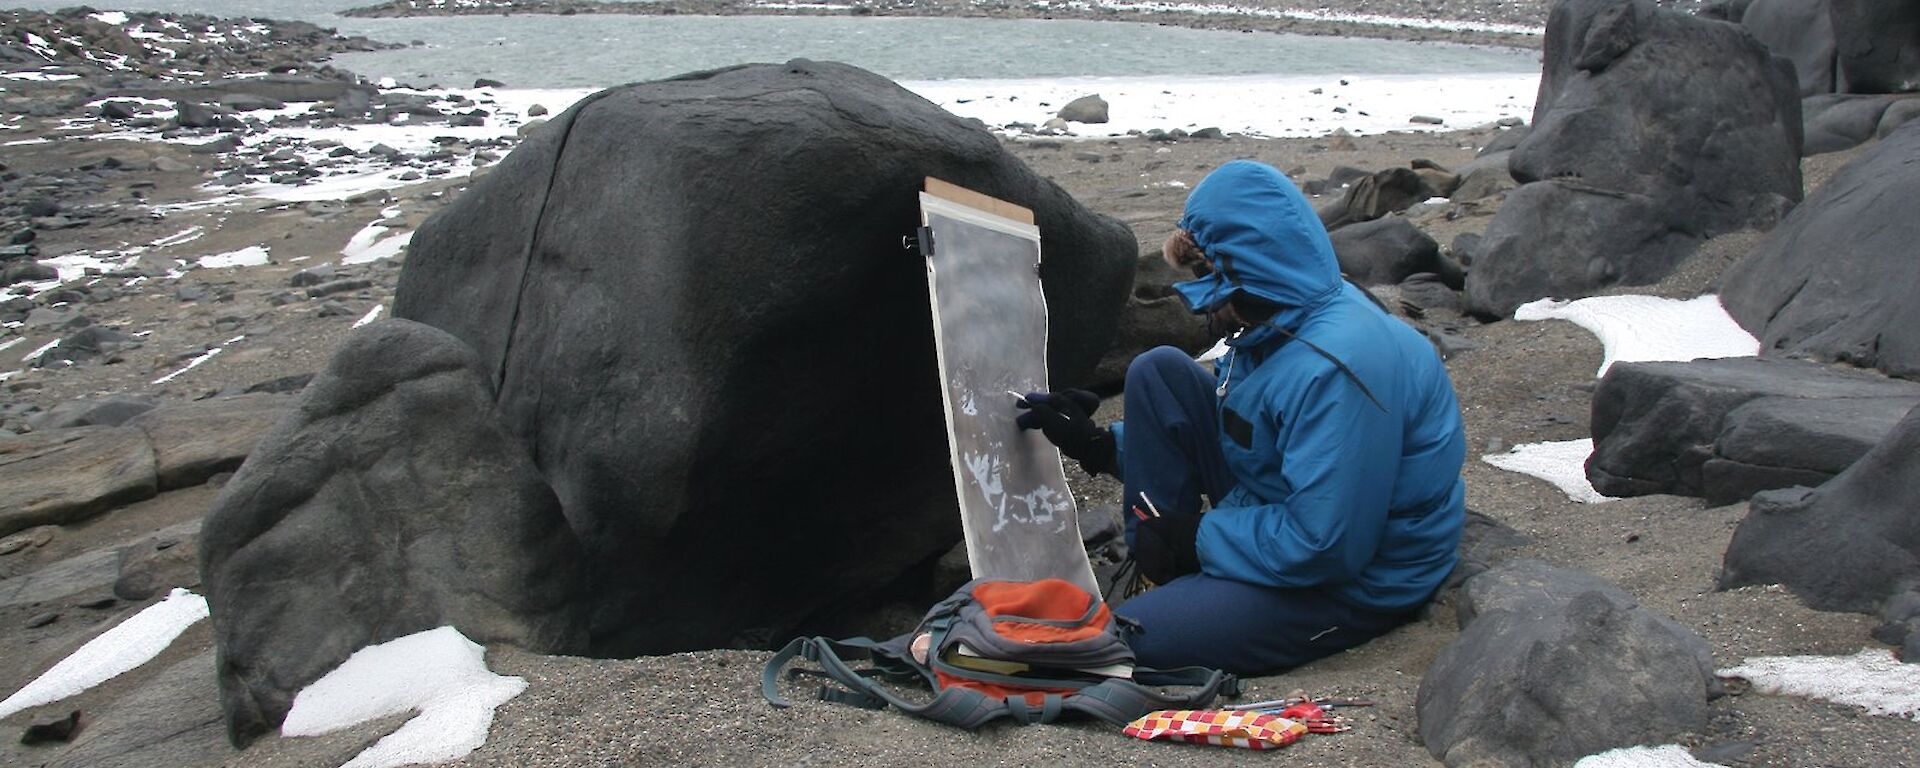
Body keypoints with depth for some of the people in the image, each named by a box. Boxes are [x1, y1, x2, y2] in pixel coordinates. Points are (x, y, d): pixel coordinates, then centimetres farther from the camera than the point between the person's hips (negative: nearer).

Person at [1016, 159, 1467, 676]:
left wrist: (1197, 537, -18)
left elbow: (1325, 546, -32)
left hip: (1359, 580, -10)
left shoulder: (1333, 370, -31)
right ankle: (1159, 572, 3)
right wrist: (1102, 446, 7)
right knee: (1157, 373, 1)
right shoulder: (1282, 322, 0)